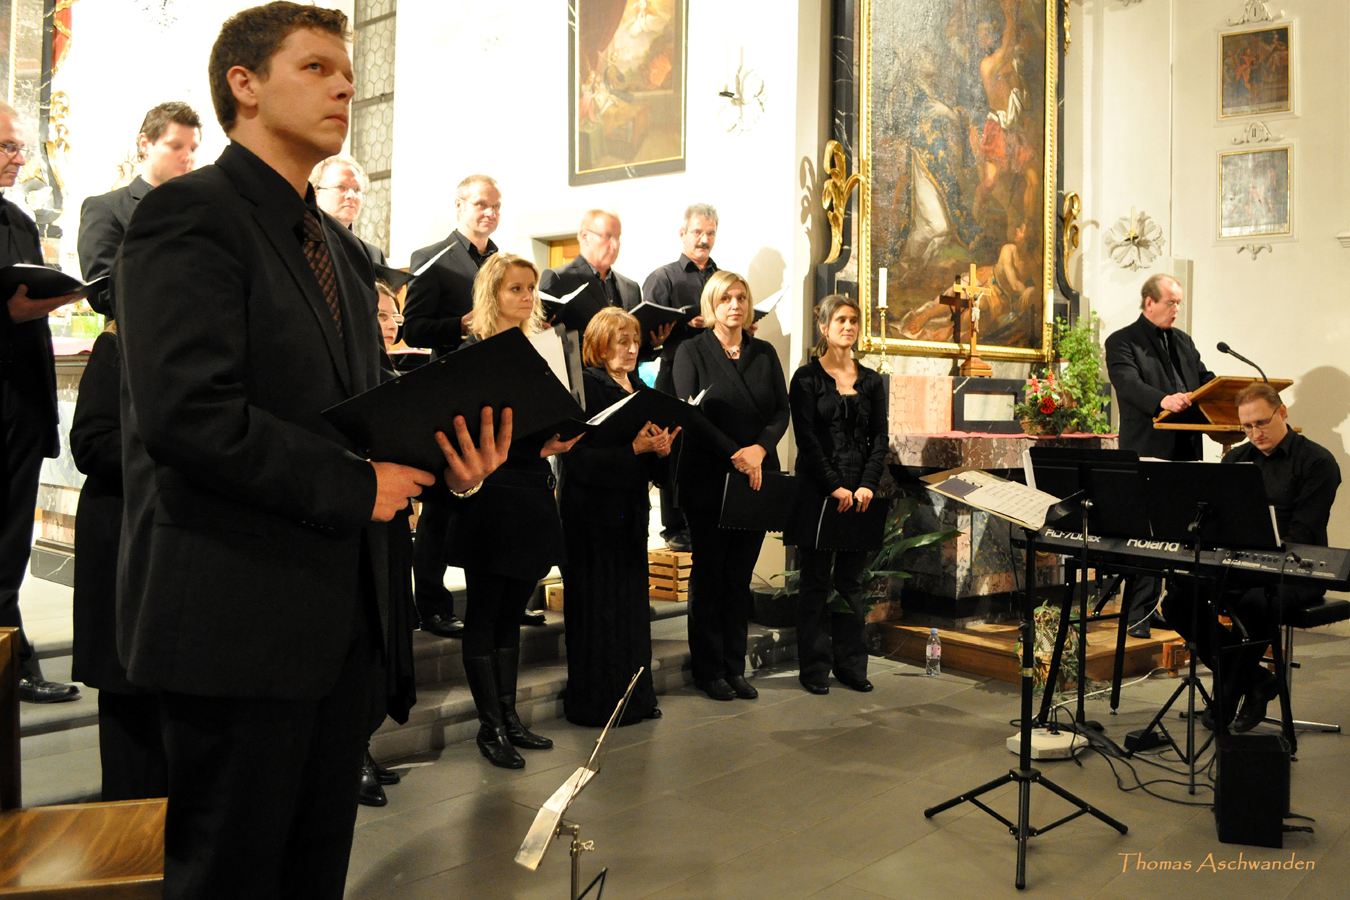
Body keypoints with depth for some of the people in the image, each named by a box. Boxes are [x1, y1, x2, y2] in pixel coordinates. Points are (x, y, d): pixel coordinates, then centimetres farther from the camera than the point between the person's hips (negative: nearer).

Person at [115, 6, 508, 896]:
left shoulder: (340, 248, 18)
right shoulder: (191, 214, -9)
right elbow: (187, 412, -22)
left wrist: (443, 455, -2)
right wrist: (352, 485, -16)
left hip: (340, 611, 8)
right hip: (239, 614, -8)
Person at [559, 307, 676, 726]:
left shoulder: (640, 389, 14)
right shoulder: (585, 386, -8)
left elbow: (653, 469, 14)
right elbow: (581, 455, -19)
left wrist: (661, 449, -7)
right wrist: (635, 448, -24)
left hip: (631, 510, 7)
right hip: (592, 508, -7)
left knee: (632, 602, 11)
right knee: (598, 609, -2)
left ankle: (635, 697, 20)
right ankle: (597, 703, 8)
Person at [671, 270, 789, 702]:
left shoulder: (764, 353, 12)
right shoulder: (692, 351, 0)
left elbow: (782, 411, 5)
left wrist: (760, 448, -14)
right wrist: (733, 456, -20)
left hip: (756, 480, 4)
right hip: (708, 481, -3)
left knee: (740, 577, 9)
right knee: (709, 576, 3)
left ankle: (735, 668, 17)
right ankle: (708, 670, 13)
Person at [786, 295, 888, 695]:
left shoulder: (871, 381, 12)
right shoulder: (806, 378, 0)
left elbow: (879, 439, 7)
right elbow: (806, 439, -7)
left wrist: (867, 485, -7)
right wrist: (835, 487, -14)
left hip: (860, 493, 4)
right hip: (817, 492, -3)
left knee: (852, 580, 8)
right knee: (816, 580, 2)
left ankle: (851, 664, 16)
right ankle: (815, 668, 10)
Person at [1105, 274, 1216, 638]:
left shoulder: (1183, 341, 20)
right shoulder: (1121, 342, -3)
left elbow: (1204, 380, 18)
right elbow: (1128, 384, -19)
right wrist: (1163, 400, -37)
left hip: (1185, 451, 7)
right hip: (1148, 454, -7)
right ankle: (1139, 615, 0)